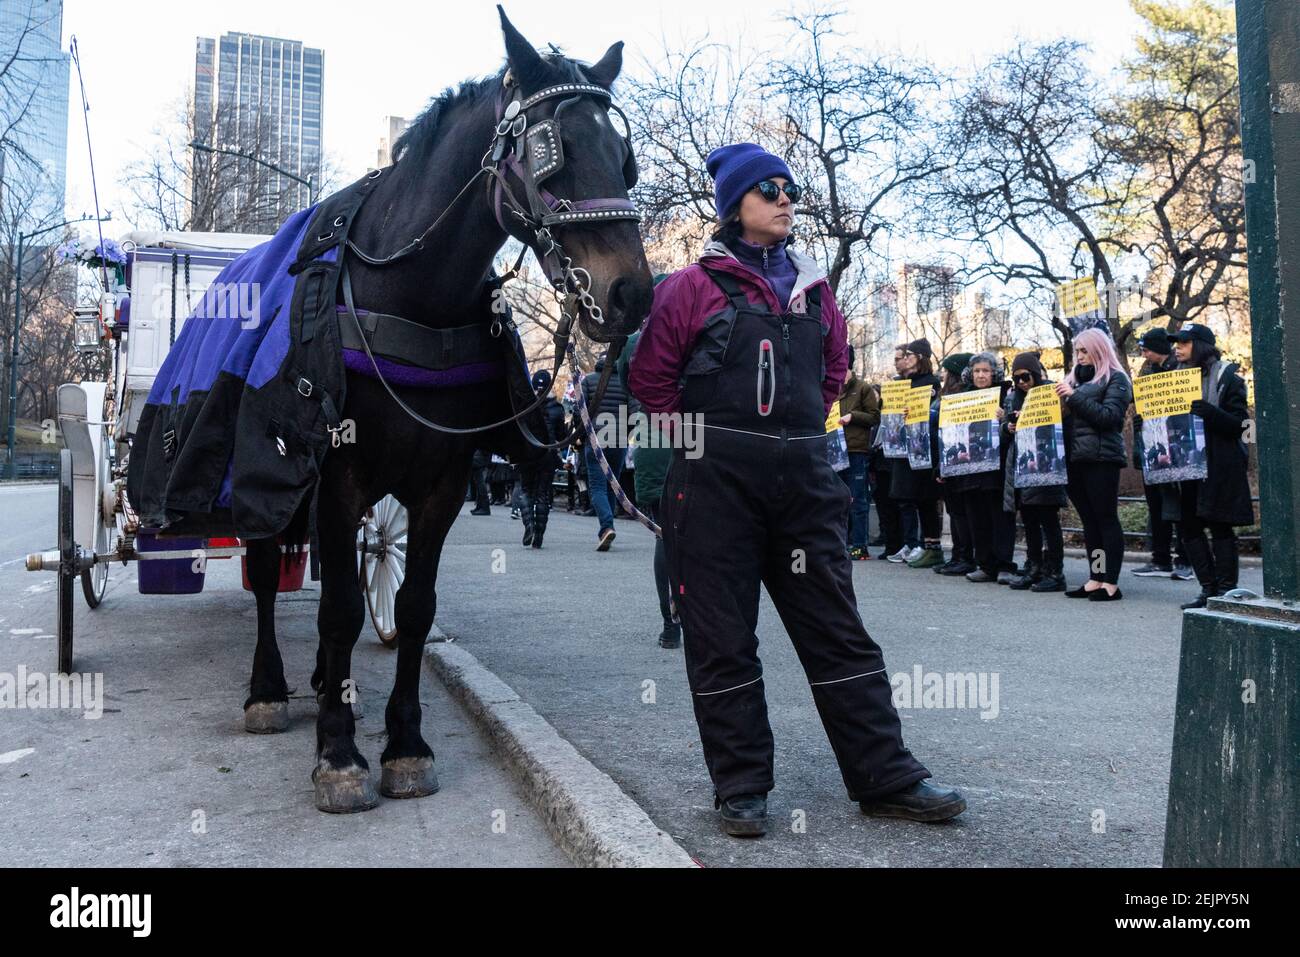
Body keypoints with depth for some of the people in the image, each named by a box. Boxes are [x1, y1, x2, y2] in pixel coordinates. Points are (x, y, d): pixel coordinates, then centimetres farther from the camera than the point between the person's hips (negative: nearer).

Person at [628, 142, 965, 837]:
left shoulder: (812, 286, 13)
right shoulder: (694, 286, 0)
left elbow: (834, 368, 25)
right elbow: (651, 376, 2)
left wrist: (800, 427, 15)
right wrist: (704, 435, 4)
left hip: (802, 474, 4)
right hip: (715, 480, -4)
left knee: (838, 629, 7)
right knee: (722, 638, 3)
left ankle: (886, 777, 16)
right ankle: (741, 787, 16)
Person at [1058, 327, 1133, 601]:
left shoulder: (1116, 378, 0)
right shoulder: (1077, 378, 19)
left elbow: (1110, 416, -13)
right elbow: (1068, 415, 22)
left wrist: (1075, 397, -13)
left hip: (1102, 457, -7)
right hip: (1075, 457, 7)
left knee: (1106, 519, -4)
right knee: (1088, 521, 8)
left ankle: (1111, 583, -2)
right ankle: (1095, 579, 12)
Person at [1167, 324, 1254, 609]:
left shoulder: (1227, 377, -5)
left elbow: (1238, 424, -10)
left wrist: (1209, 412, -26)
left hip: (1219, 465, -6)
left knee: (1220, 527, -2)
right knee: (1188, 526, 7)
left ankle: (1226, 590, 7)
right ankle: (1208, 588, 16)